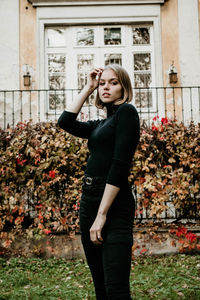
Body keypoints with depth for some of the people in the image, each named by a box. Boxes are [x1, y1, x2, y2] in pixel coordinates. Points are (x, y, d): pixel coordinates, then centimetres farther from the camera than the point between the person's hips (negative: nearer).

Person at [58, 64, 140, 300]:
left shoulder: (126, 111, -4)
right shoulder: (100, 125, 19)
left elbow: (120, 164, -14)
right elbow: (65, 122, 15)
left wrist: (102, 215, -19)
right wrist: (87, 88, 15)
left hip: (114, 203, -8)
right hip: (89, 200, 9)